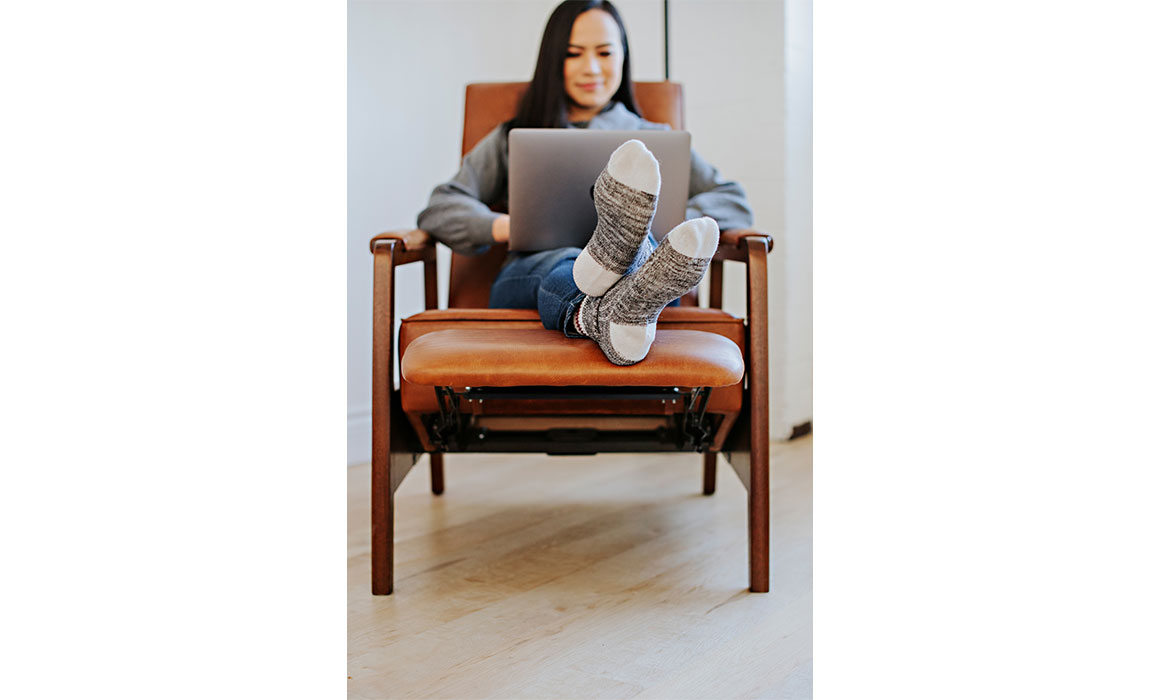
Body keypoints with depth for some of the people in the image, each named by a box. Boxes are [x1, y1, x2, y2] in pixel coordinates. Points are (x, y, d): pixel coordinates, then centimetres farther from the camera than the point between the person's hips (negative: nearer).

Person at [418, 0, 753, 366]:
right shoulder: (512, 139, 30)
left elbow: (735, 202, 17)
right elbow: (438, 210, 17)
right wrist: (506, 226, -6)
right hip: (528, 274, 0)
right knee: (559, 268, -39)